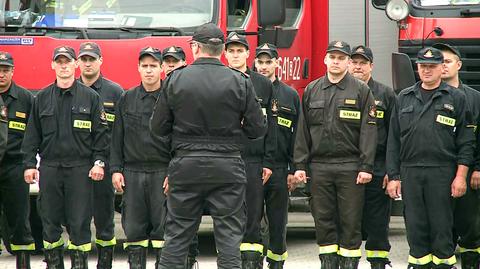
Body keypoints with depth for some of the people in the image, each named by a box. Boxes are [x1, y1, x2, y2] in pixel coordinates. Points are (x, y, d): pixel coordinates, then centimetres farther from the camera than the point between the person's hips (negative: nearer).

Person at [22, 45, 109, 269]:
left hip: (80, 168, -2)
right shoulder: (42, 98, 10)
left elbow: (100, 132, 3)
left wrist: (99, 161, -4)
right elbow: (32, 133, 10)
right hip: (49, 168, 2)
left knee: (79, 221, -2)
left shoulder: (90, 97, 4)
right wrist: (29, 163, 3)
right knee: (50, 220, 6)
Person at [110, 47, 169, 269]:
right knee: (134, 228, 4)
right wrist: (116, 169, 3)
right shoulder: (127, 99, 12)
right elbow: (117, 137, 12)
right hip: (132, 173, 3)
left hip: (162, 172, -3)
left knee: (163, 227, -3)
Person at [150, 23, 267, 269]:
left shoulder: (175, 80, -3)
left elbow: (158, 128, 1)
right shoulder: (240, 82, -4)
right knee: (229, 236, 3)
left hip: (186, 165, 1)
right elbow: (258, 129, -2)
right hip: (226, 168, -1)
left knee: (177, 236, 8)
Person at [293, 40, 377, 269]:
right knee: (323, 221, 6)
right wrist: (300, 165, 4)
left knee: (350, 221, 0)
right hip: (319, 166, 3)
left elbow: (368, 131, -3)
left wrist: (366, 167, -10)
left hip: (350, 167, -3)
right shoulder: (311, 91, 11)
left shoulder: (361, 91, 2)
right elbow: (303, 130, 10)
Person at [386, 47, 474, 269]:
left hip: (442, 173, -3)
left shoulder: (456, 98, 5)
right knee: (415, 226, 5)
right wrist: (393, 176, 5)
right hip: (410, 173, 3)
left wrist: (460, 176, -7)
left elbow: (465, 141, 1)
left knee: (442, 225, -1)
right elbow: (393, 140, 11)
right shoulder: (404, 98, 13)